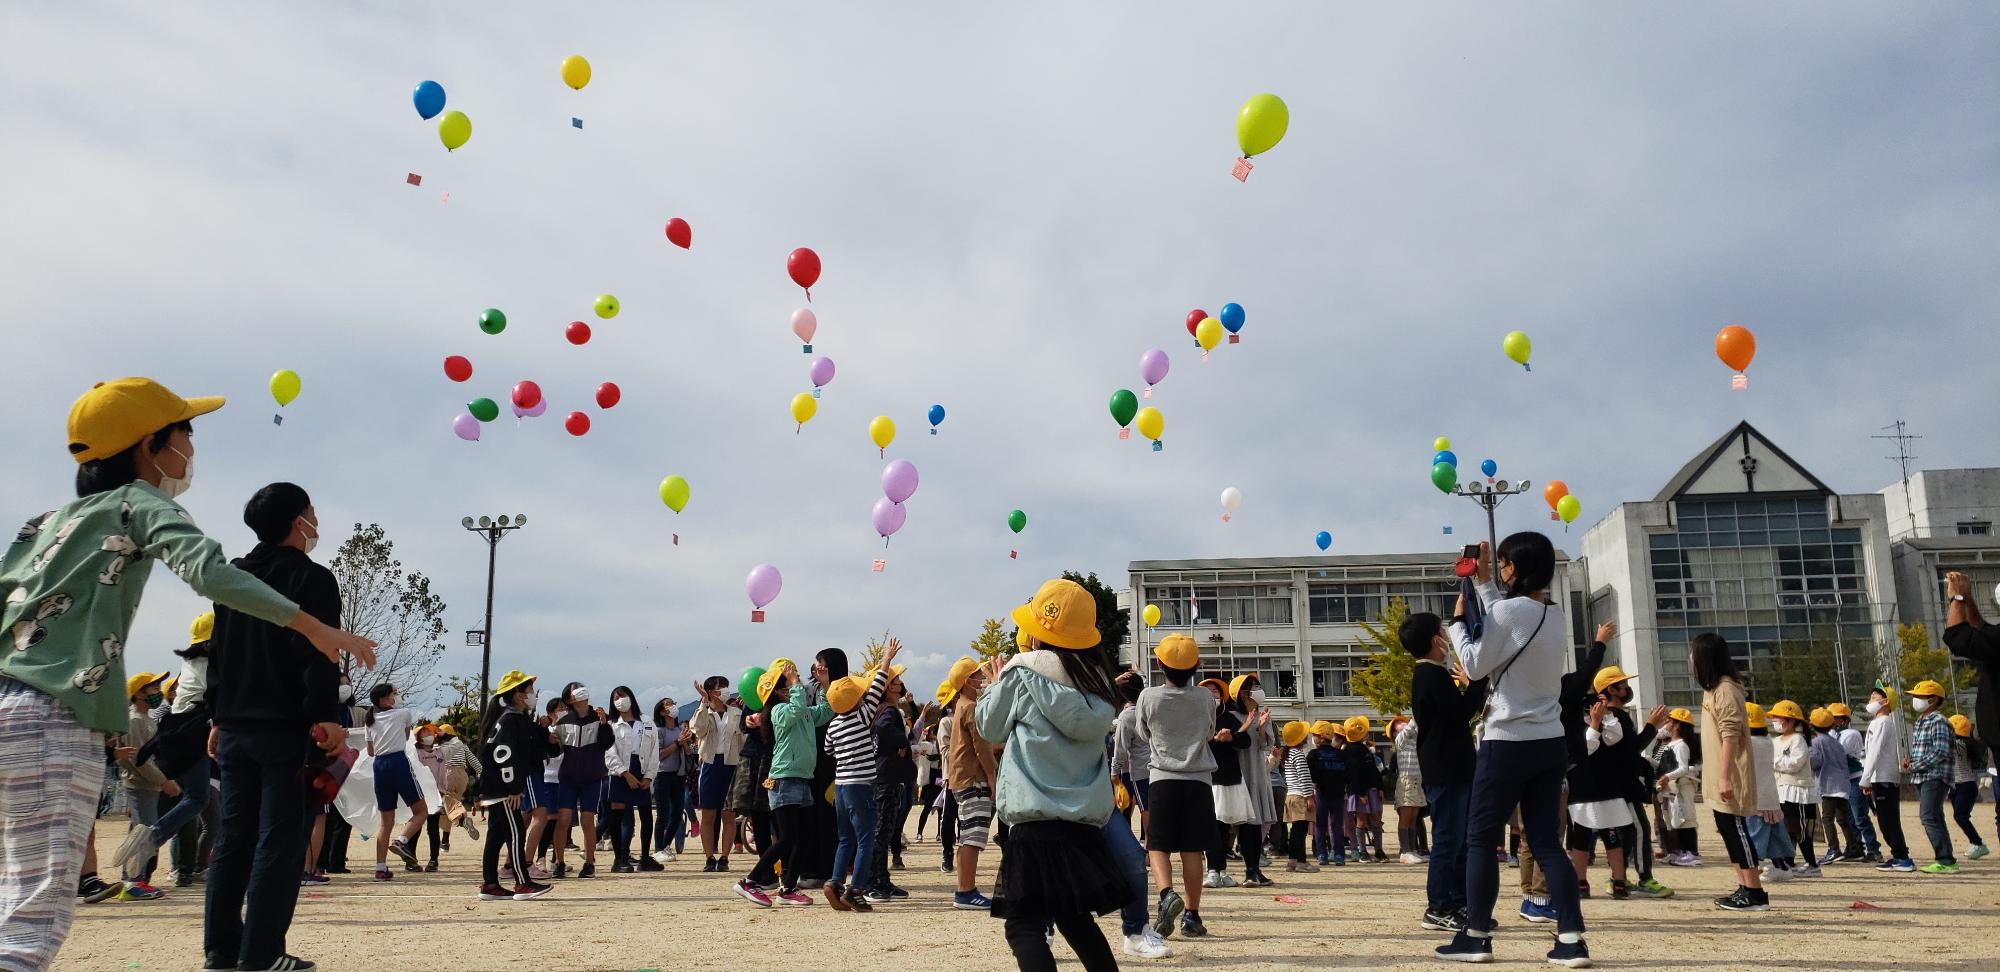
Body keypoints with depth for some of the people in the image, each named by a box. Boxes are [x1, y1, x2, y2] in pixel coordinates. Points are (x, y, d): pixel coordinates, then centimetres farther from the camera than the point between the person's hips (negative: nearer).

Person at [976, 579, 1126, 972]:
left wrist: (996, 684, 26)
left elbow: (990, 728, 7)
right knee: (1076, 919, 20)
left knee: (1023, 926, -5)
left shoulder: (1023, 671, -5)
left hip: (1038, 821, -6)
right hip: (1086, 818, 6)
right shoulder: (1094, 677, 9)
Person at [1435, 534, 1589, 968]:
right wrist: (1482, 580, 26)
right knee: (1545, 840, 9)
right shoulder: (1554, 615, 8)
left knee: (1480, 838, 3)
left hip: (1509, 743, -7)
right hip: (1550, 743, 7)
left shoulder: (1509, 610, -15)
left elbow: (1475, 665, -8)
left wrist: (1458, 619, 3)